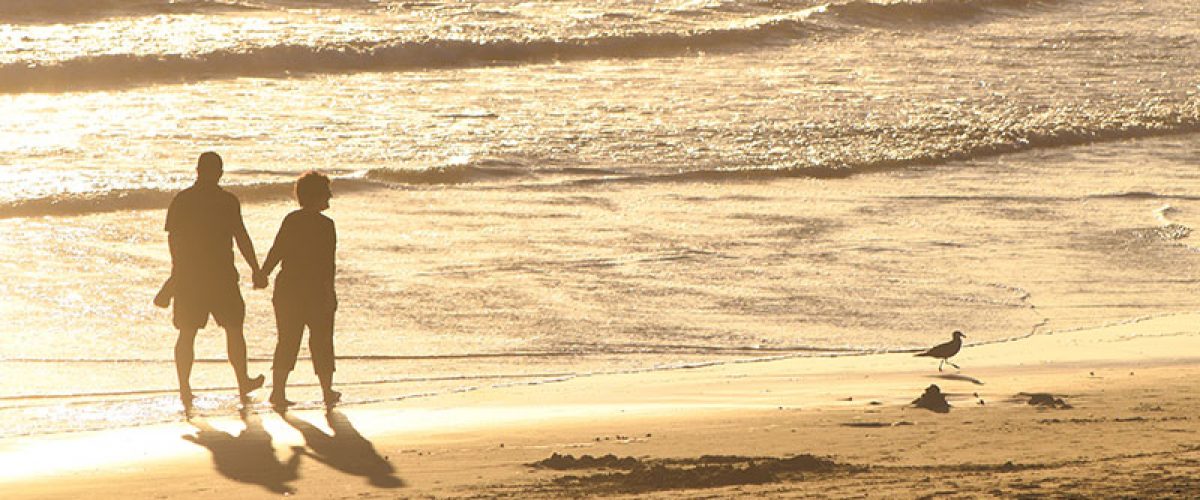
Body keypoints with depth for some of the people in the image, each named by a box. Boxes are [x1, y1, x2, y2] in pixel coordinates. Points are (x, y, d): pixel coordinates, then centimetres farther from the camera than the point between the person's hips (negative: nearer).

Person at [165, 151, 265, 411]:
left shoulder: (180, 200, 1)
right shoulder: (227, 201, -8)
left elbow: (172, 238, 7)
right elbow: (242, 238, -7)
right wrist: (256, 269, 2)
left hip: (188, 276, 2)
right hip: (221, 275, -2)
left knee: (187, 333, 6)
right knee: (234, 328, 13)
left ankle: (184, 388, 0)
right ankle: (243, 382, 22)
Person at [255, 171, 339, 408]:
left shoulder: (291, 220, 5)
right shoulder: (325, 224, -11)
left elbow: (276, 251, 5)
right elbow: (328, 262, -15)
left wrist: (263, 275, 15)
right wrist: (329, 291, -14)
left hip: (287, 289, 4)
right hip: (316, 292, -4)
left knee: (287, 341, 8)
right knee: (321, 342, 9)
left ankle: (278, 390, 0)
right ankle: (328, 392, 18)